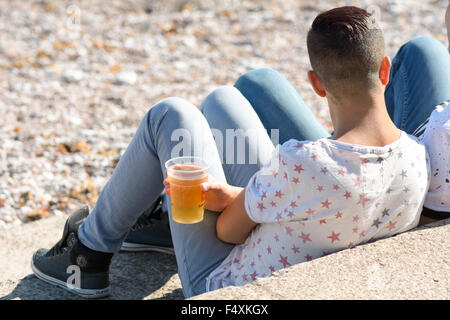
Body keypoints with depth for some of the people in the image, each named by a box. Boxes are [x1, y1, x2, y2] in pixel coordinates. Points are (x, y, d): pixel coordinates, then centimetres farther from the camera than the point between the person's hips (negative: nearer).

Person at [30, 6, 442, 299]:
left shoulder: (301, 163, -39)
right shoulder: (418, 160, -17)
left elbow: (229, 230, -21)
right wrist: (233, 194, -6)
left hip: (223, 286, -6)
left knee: (171, 114, 6)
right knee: (221, 100, 17)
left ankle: (91, 251, 25)